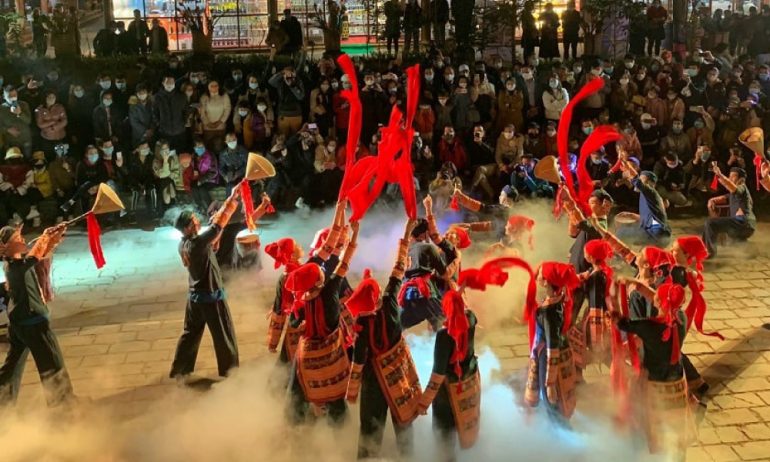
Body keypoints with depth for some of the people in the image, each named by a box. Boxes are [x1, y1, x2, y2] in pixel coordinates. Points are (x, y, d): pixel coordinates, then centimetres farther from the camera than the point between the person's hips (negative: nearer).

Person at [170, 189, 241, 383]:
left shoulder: (183, 244, -3)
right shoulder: (197, 243, -27)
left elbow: (209, 245, 11)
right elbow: (220, 223, -28)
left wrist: (213, 220, 2)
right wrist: (233, 197, -23)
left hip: (195, 296, 8)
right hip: (211, 297, -8)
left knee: (190, 334, 20)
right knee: (224, 335, 11)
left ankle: (180, 370, 28)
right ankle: (229, 370, 26)